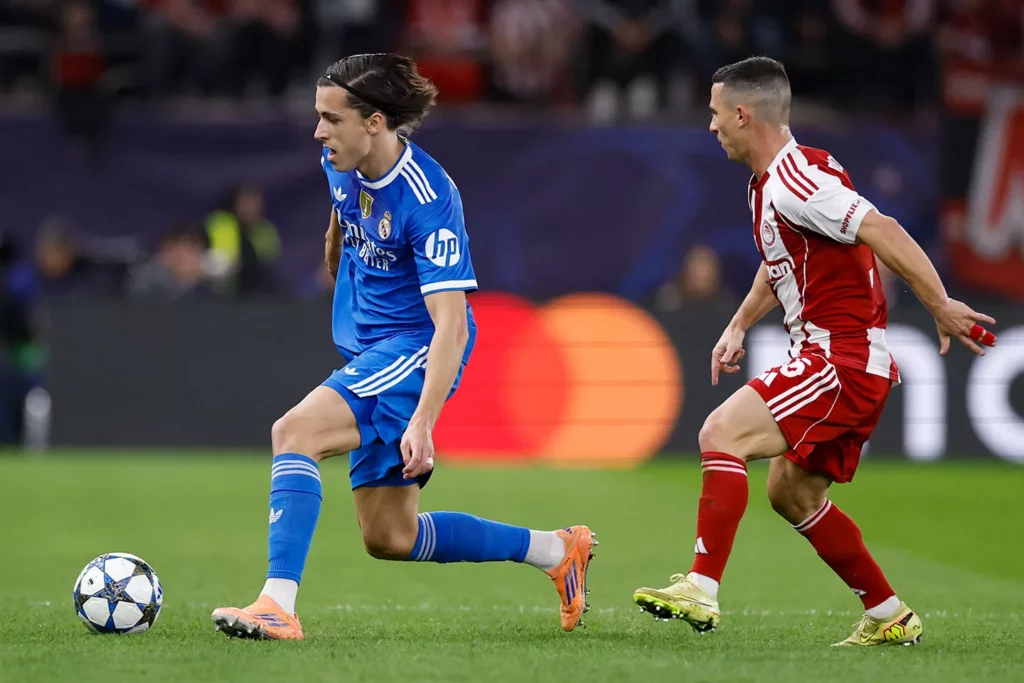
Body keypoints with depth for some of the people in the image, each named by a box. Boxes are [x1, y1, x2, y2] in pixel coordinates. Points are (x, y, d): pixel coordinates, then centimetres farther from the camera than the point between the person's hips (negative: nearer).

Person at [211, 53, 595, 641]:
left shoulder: (429, 200, -24)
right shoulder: (342, 166, -1)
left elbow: (451, 327, -27)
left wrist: (421, 423, -36)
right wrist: (342, 292, 41)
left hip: (414, 352, -9)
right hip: (368, 349, 9)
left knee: (295, 432, -29)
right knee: (390, 538, 11)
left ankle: (279, 607, -35)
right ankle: (557, 550, 25)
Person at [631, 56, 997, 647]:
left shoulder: (793, 180, -18)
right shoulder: (769, 183, 14)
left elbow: (883, 233, -25)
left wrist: (941, 306, -26)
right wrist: (739, 326, 24)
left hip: (844, 358, -11)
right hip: (840, 359, 11)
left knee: (722, 433, -19)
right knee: (792, 492, 19)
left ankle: (702, 591, -23)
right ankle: (890, 617, 26)